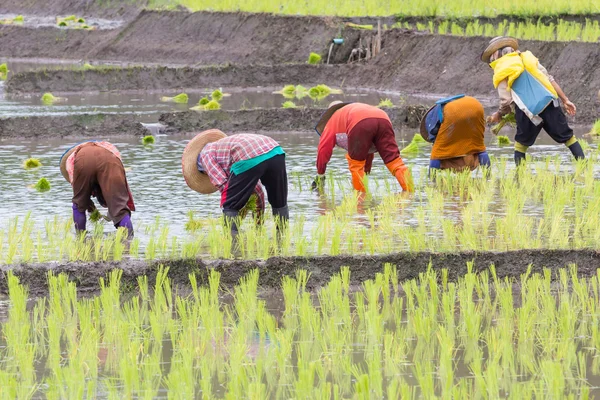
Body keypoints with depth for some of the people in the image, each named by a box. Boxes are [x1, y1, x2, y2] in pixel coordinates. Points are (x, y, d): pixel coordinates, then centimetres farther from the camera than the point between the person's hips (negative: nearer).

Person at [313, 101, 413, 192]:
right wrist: (366, 171, 64)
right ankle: (410, 191, -12)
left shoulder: (332, 119, 35)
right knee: (394, 161, 2)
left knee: (355, 163, 13)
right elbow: (369, 149, 55)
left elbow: (323, 149, 29)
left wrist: (320, 176, 38)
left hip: (360, 124, -5)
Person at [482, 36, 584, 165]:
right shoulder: (527, 58, 18)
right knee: (568, 137, 9)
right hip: (550, 104, 3)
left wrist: (498, 115, 19)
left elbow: (506, 102, -2)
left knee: (521, 143, 17)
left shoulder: (500, 73, 6)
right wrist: (566, 100, 15)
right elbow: (550, 80, 14)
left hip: (528, 112, -3)